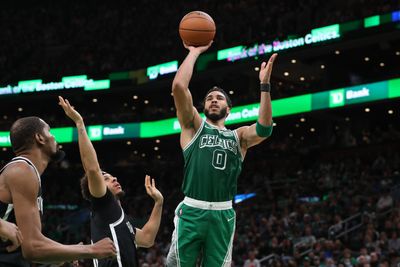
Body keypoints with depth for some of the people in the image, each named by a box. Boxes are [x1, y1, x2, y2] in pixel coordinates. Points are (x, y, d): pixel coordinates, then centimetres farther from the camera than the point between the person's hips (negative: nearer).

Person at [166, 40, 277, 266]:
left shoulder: (239, 136, 16)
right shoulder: (194, 126, 11)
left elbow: (264, 129, -5)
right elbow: (178, 86, -3)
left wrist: (264, 85, -8)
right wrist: (195, 52, 4)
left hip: (223, 215, 2)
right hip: (191, 212, -2)